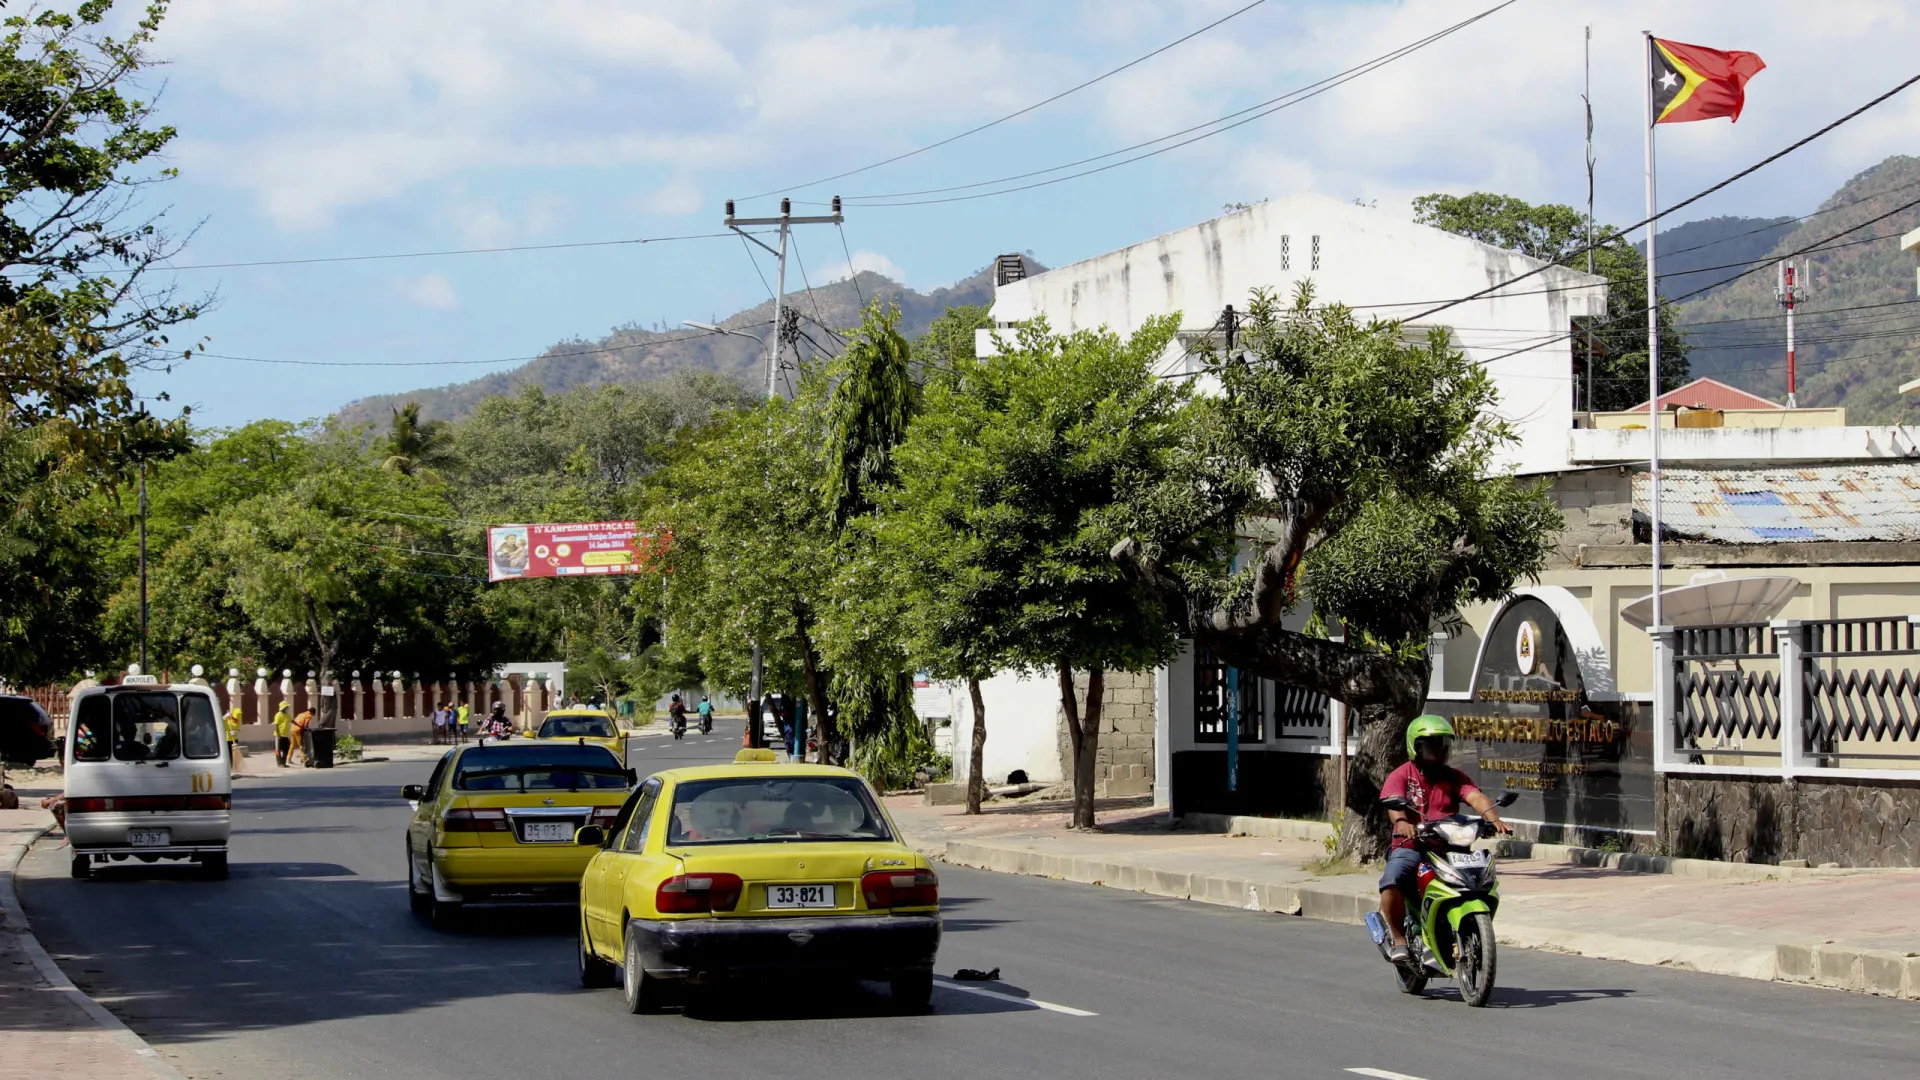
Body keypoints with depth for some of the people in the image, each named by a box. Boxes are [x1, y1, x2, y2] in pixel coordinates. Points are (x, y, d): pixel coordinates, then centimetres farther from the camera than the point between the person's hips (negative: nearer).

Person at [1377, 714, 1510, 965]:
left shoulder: (1454, 777, 13)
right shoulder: (1400, 776, 3)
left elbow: (1475, 796, -6)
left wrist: (1494, 819, -28)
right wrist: (1401, 822, -42)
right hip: (1410, 848, -3)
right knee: (1391, 884, -31)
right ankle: (1398, 939, -15)